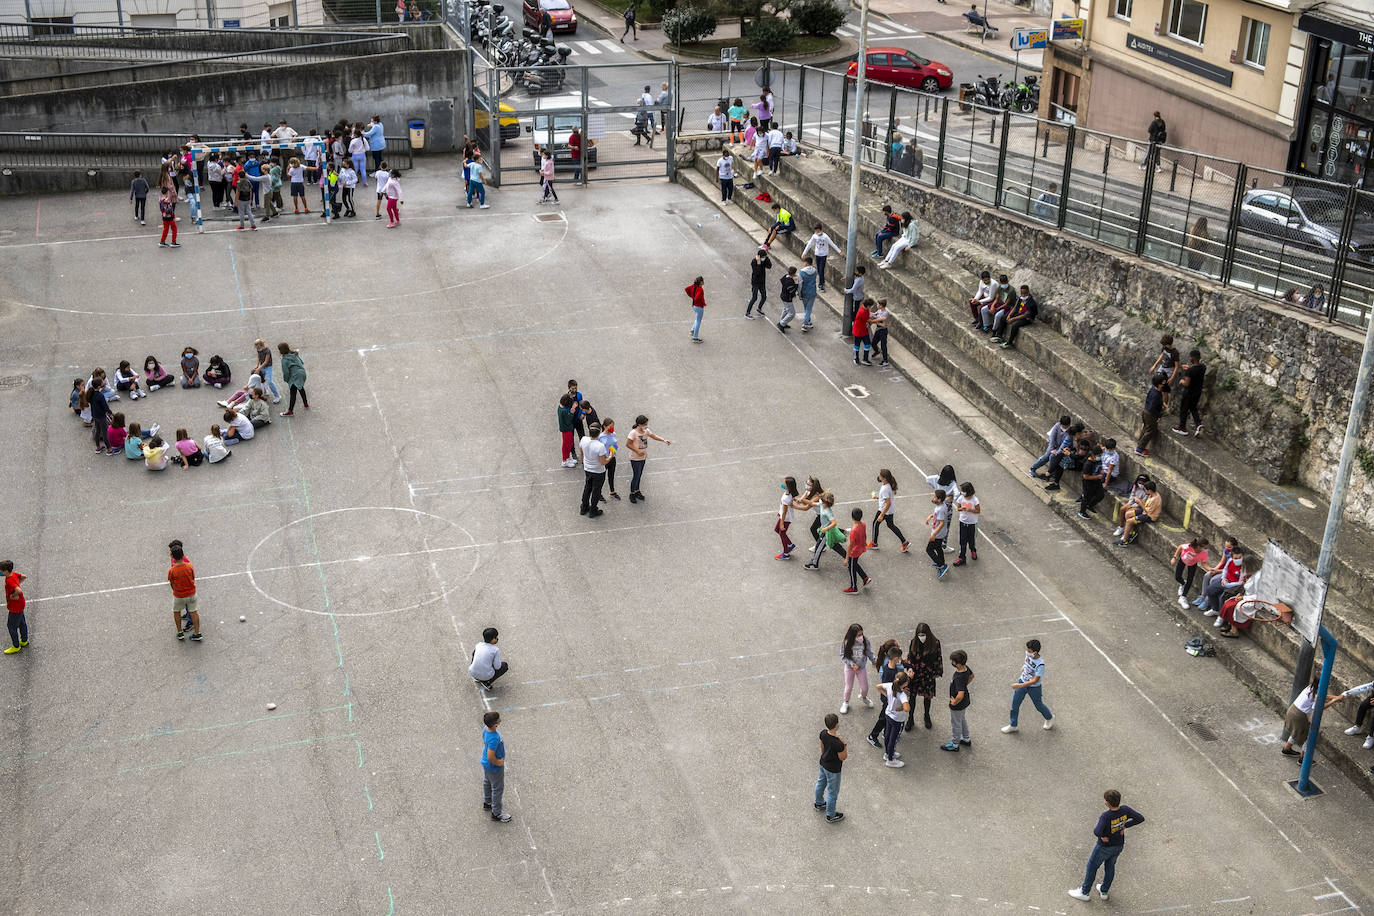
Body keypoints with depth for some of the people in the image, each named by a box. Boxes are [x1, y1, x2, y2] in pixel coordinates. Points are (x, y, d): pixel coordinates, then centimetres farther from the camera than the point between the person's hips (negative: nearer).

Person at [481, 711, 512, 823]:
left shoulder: (486, 728, -15)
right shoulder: (494, 738, -41)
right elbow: (491, 756, -36)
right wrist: (498, 763, -18)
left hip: (485, 764, 8)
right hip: (494, 768, -8)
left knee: (487, 782, 30)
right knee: (497, 789, 13)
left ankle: (487, 803, 54)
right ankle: (496, 814, 31)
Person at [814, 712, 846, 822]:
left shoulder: (823, 733, -17)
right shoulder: (838, 744, -38)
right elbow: (843, 757, -23)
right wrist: (844, 744, -18)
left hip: (823, 764, 7)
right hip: (833, 770, -7)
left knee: (821, 783, 30)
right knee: (832, 792, 14)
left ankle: (819, 803, 55)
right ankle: (831, 815, 33)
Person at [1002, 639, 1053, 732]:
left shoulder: (1040, 664, -35)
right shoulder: (1028, 655, -16)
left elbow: (1035, 680, -33)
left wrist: (1020, 686, -35)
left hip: (1034, 687, -6)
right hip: (1022, 681, 6)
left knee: (1038, 705, 18)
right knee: (1015, 704, 10)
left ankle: (1050, 718, 49)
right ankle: (1012, 726, 28)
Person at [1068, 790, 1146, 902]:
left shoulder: (1106, 816, -36)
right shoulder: (1124, 810, -20)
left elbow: (1097, 832, -46)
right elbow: (1141, 818, -10)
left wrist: (1101, 834, -22)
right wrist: (1125, 825, -8)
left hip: (1105, 847, -5)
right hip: (1119, 845, 5)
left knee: (1092, 867, 16)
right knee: (1110, 866, 27)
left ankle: (1084, 892, 32)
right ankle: (1104, 891, 44)